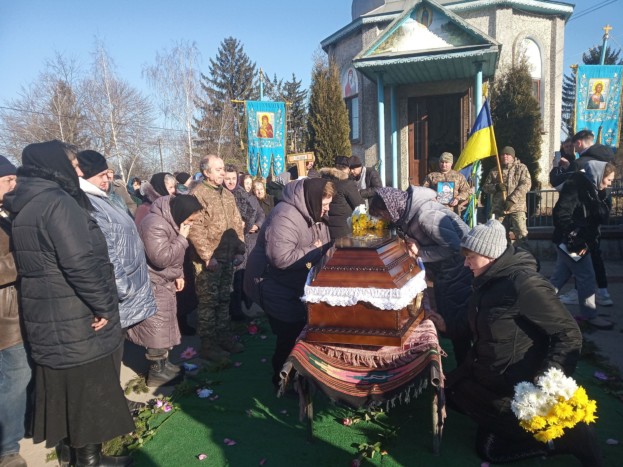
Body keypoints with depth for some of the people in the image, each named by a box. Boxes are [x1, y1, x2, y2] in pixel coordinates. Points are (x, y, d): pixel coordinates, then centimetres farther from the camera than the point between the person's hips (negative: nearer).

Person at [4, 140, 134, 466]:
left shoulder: (25, 207, 11)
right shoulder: (58, 202, -20)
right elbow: (80, 262, -27)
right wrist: (103, 305, -17)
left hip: (47, 317, 9)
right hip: (76, 321, -9)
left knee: (63, 387, 21)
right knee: (87, 391, 6)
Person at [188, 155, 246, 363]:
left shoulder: (227, 194, 13)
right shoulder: (197, 194, -13)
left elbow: (237, 224, 15)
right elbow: (195, 230, -20)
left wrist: (239, 250, 8)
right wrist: (207, 256, -20)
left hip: (227, 258, 7)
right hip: (209, 260, -7)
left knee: (224, 299, 17)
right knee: (208, 302, 2)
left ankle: (224, 336, 30)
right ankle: (208, 345, 13)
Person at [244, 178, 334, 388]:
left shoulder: (313, 214, 2)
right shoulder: (286, 217, -29)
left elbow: (321, 246, 14)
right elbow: (281, 258, -38)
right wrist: (316, 252, -27)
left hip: (298, 285, 9)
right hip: (276, 287, -9)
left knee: (302, 330, 18)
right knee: (290, 335, 1)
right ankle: (283, 381, 26)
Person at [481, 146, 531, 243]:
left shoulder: (521, 168, 6)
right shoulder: (494, 171, 14)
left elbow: (526, 185, -6)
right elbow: (485, 187, 13)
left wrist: (512, 199, -16)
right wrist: (496, 187, -10)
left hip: (517, 207, -3)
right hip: (499, 208, 3)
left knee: (521, 234, -12)